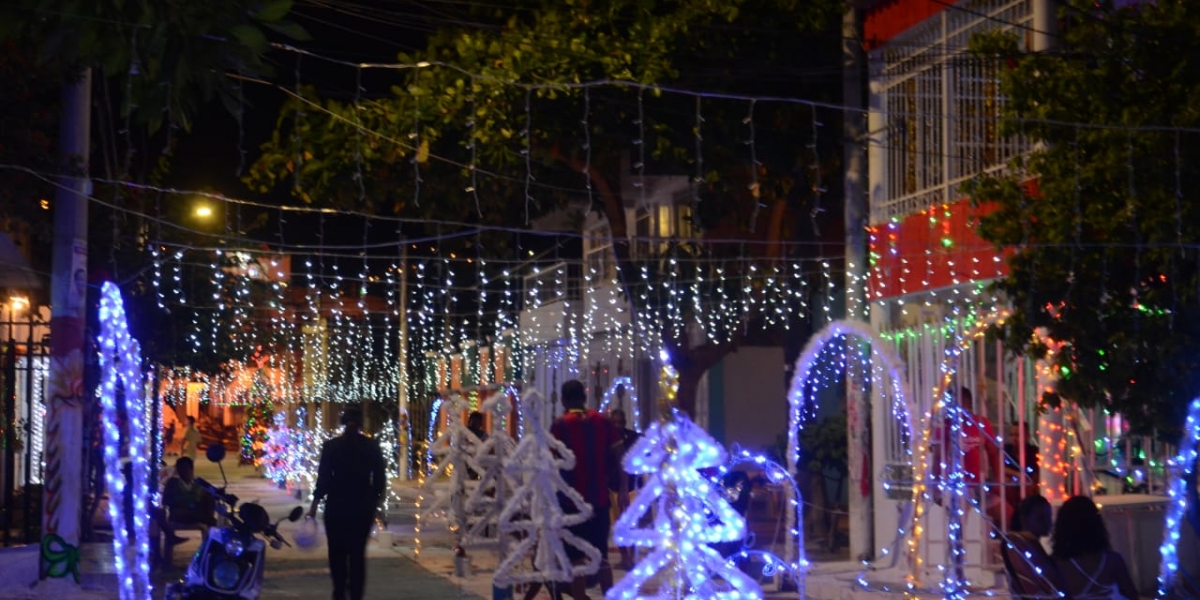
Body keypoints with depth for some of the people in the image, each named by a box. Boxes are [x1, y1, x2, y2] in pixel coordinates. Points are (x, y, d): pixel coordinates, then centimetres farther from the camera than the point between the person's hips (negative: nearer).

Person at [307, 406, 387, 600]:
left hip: (337, 505, -1)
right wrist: (375, 502, 14)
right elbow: (380, 479, 2)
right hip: (363, 506, 1)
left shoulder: (331, 446, -6)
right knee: (358, 553, 7)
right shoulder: (372, 446, -1)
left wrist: (314, 504, -1)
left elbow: (323, 478, -8)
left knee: (337, 552, 12)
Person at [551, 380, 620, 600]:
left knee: (575, 558, 3)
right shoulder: (603, 421, 3)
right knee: (601, 556, 15)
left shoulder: (560, 425, -8)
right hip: (599, 497, 4)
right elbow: (616, 459, 1)